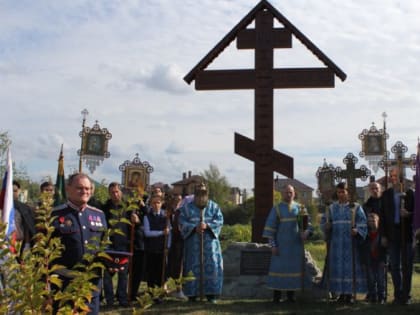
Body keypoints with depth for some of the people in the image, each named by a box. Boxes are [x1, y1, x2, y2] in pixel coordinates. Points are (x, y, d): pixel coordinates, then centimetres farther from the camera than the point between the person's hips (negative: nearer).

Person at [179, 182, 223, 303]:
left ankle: (211, 293, 1)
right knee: (193, 266, -1)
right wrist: (195, 227, -18)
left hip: (210, 241, 1)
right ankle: (192, 294, 7)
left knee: (212, 265, -6)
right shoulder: (187, 207, 6)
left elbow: (219, 220, -2)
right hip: (193, 242, 0)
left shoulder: (214, 206, 7)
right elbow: (182, 222, -2)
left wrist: (207, 225, -19)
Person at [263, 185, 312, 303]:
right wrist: (272, 245, -11)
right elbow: (270, 228, -4)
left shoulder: (300, 208, 6)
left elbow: (307, 224, 5)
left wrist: (306, 232, -18)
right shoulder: (276, 209, 0)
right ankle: (276, 295, 4)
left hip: (296, 244, 2)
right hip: (281, 244, -2)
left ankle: (291, 294, 12)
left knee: (294, 267, 3)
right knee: (278, 267, -3)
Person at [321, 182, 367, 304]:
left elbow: (362, 223, -3)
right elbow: (323, 222, 10)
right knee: (337, 266, 2)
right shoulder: (331, 208, 11)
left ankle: (349, 293, 4)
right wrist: (326, 226, -12)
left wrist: (357, 230, -23)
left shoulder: (356, 207, 3)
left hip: (350, 243, -2)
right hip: (336, 243, 2)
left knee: (350, 266, -2)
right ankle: (341, 293, 9)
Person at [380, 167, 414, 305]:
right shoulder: (386, 194, 7)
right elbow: (383, 216, 7)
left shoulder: (409, 193, -3)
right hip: (392, 234, 3)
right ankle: (398, 294, 15)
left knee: (407, 266, 4)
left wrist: (408, 214, -21)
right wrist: (383, 235, 3)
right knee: (394, 266, 6)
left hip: (407, 233, -3)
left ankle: (406, 295, 13)